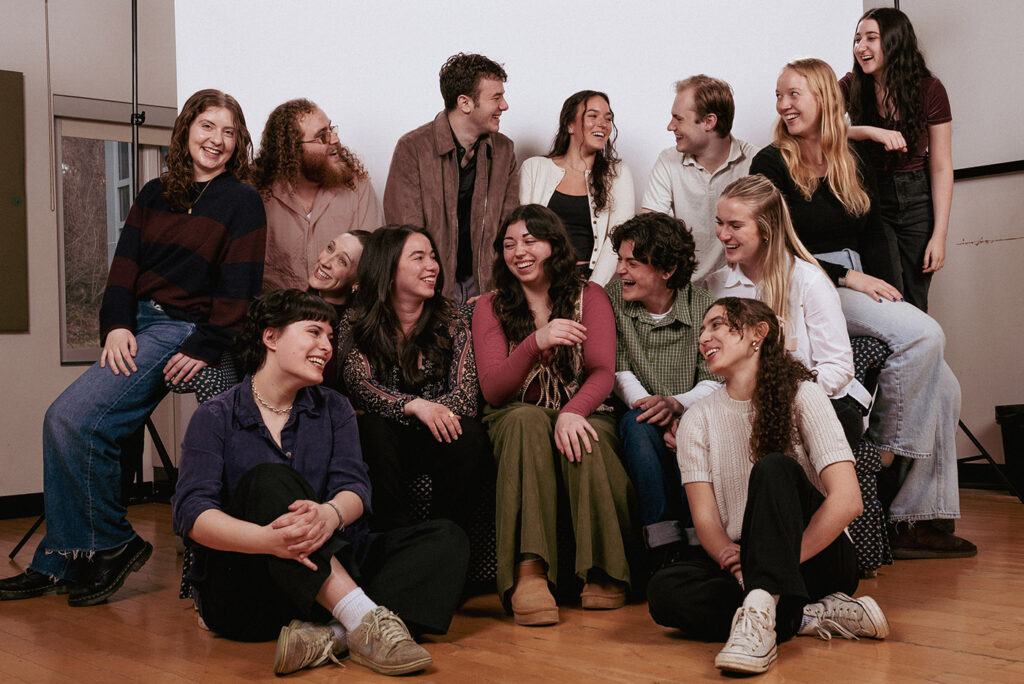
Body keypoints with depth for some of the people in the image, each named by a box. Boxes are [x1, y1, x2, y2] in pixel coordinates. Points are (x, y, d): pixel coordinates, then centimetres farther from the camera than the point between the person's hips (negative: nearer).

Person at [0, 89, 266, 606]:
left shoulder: (241, 202, 0)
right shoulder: (154, 195, 17)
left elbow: (239, 287, -7)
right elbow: (125, 264, 10)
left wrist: (207, 349, -15)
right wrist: (117, 325, -6)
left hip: (184, 331, -6)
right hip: (137, 328, 6)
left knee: (73, 418, -20)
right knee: (66, 422, -7)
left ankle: (111, 545, -4)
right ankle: (60, 564, 3)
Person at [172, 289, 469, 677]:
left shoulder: (333, 409, 13)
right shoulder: (216, 418, 0)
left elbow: (354, 487, -3)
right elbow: (191, 513, -15)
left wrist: (330, 514, -30)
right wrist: (268, 539, -36)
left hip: (329, 573, 5)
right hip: (242, 591, -4)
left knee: (446, 539, -13)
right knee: (271, 479, -29)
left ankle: (332, 634, -37)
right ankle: (364, 619, -42)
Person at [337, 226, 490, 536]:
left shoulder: (453, 319, 4)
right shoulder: (355, 326, 1)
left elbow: (466, 393, -7)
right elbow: (363, 390, -14)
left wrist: (435, 411, -29)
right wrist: (415, 406, -33)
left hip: (436, 439, 1)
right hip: (386, 441, -1)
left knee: (469, 435, -30)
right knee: (374, 428, -33)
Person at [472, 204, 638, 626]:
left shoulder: (588, 297, 7)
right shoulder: (491, 307, 8)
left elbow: (602, 373, -6)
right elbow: (493, 389, -5)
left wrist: (573, 411, -29)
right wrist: (536, 342, -24)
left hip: (582, 414, 0)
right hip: (515, 425, 0)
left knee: (582, 439, -36)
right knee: (527, 419, -36)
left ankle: (604, 574, -30)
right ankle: (528, 572, -48)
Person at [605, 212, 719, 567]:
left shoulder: (700, 305, -3)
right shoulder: (616, 293, 1)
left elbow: (713, 381, -6)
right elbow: (619, 369, -1)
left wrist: (675, 404, -26)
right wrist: (650, 406, -20)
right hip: (639, 416, 1)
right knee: (638, 421, -34)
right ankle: (664, 543, -32)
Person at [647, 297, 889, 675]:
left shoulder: (801, 395, -6)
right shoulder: (697, 420, 4)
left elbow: (847, 500, -17)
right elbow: (705, 519, -4)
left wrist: (781, 559, -24)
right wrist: (732, 559, -25)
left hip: (820, 557, -3)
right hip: (742, 563, 3)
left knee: (774, 469, -29)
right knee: (665, 589, -27)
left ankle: (760, 611, -45)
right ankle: (810, 618, -26)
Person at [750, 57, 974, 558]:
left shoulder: (854, 170, 18)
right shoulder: (771, 164, 2)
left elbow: (875, 243, 16)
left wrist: (887, 292, -2)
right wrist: (846, 275, -14)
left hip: (860, 292, 6)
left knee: (943, 388, -12)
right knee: (924, 335, -28)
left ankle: (917, 520, -8)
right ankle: (884, 444, -14)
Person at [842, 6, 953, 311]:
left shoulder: (929, 90, -6)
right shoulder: (851, 87, -4)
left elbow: (941, 167, -4)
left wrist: (939, 234, -8)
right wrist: (871, 132, -33)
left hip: (917, 201, 1)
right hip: (870, 201, 0)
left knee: (916, 304, 5)